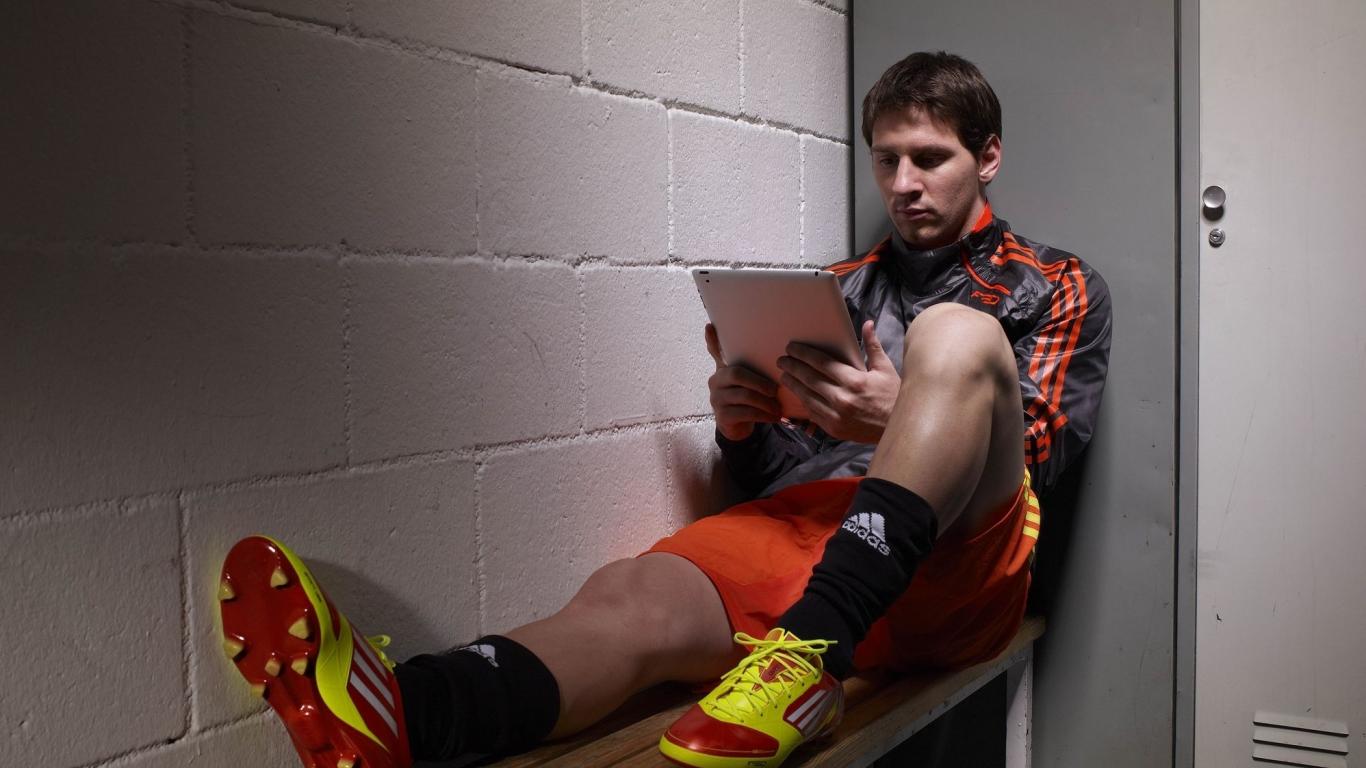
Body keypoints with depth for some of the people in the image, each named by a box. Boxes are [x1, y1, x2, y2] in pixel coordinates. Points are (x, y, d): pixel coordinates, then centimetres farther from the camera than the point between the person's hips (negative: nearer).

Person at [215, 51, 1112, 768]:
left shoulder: (1056, 287, 19)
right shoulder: (843, 285, 28)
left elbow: (1029, 462, 5)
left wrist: (898, 417, -13)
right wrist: (741, 423, -1)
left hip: (951, 561, -2)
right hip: (799, 521, 3)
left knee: (957, 333, -29)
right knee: (630, 595, -31)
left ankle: (809, 651, -44)